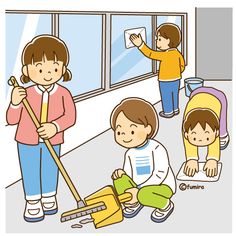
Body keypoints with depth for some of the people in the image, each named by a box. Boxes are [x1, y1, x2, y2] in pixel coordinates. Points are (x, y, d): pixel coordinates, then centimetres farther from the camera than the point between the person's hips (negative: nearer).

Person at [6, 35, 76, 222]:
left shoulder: (63, 93, -11)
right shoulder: (25, 94, -12)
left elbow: (70, 116, -20)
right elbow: (12, 120, -9)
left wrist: (55, 127, -36)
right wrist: (15, 102, -27)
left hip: (53, 141, 1)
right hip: (27, 140, 0)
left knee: (50, 170, 13)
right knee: (30, 172, 5)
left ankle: (48, 200, 33)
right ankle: (33, 204, 20)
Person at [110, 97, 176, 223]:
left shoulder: (157, 149, -20)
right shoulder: (130, 153, 0)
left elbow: (161, 174, -26)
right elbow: (128, 174, 5)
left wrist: (138, 191, -28)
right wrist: (121, 174, -20)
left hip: (162, 186, -6)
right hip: (138, 187, 6)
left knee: (145, 195, -36)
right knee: (119, 179, -16)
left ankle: (165, 205, -4)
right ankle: (134, 202, 8)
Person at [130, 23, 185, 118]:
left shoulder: (164, 55, -28)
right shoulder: (177, 53, -5)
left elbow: (150, 54, -29)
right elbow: (182, 65, 7)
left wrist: (140, 45, -32)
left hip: (166, 81, -7)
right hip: (176, 80, 8)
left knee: (166, 97, 10)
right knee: (175, 95, 22)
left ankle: (168, 112, 23)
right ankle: (175, 109, 36)